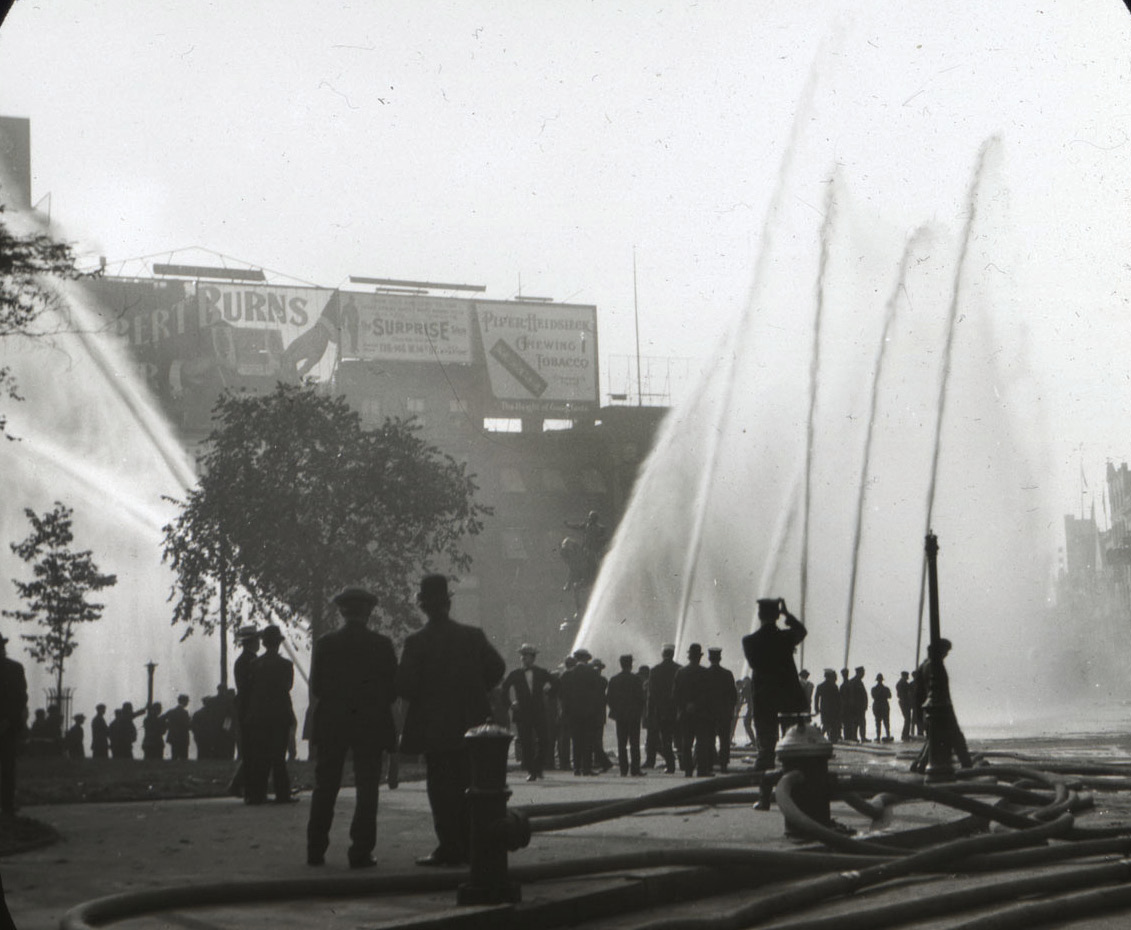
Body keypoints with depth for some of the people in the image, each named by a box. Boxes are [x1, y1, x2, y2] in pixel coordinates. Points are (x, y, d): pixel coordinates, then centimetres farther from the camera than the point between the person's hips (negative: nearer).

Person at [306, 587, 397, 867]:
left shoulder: (325, 643, -2)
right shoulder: (382, 644, -4)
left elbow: (316, 688, -1)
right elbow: (392, 689, -1)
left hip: (331, 723, 1)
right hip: (371, 725, -1)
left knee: (324, 788, 10)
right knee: (367, 790, 2)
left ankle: (316, 850, 12)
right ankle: (361, 852, -3)